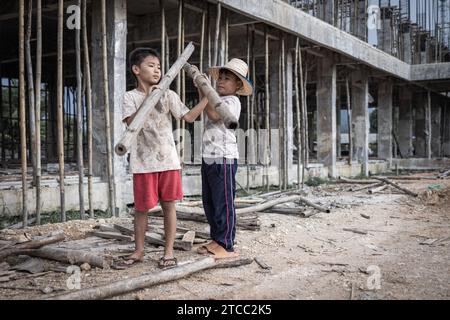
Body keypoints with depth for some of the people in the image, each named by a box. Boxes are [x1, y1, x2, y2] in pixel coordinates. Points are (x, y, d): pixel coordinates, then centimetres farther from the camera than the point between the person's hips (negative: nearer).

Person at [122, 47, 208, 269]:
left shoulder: (168, 95, 6)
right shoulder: (131, 97, 2)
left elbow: (189, 117, -1)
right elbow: (132, 123, -13)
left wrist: (207, 97, -11)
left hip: (168, 159, 1)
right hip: (143, 162, -1)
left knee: (168, 205, 4)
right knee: (141, 208, 7)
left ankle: (169, 252, 15)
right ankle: (139, 251, 23)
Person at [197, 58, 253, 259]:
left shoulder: (232, 101, -9)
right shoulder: (218, 99, 19)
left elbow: (213, 114, -23)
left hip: (223, 158, -10)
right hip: (208, 157, 10)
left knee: (223, 203, -5)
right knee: (209, 202, 14)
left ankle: (227, 246, 1)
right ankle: (216, 240, 25)